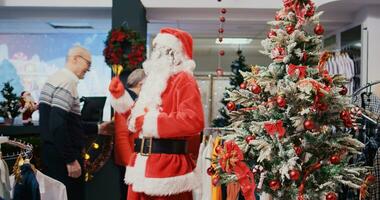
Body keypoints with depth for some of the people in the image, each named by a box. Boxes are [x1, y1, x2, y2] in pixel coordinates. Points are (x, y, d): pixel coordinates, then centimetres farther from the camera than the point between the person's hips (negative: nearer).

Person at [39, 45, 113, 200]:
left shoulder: (56, 78, 14)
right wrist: (71, 160, -22)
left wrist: (97, 128, 23)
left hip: (53, 153, 10)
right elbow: (58, 125, -26)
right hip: (62, 157, -10)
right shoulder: (67, 82, -16)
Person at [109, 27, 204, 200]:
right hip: (143, 163, 8)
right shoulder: (154, 80, 18)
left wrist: (149, 122, -18)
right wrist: (120, 97, 15)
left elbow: (194, 121, -24)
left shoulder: (183, 80, -8)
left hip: (167, 165, -8)